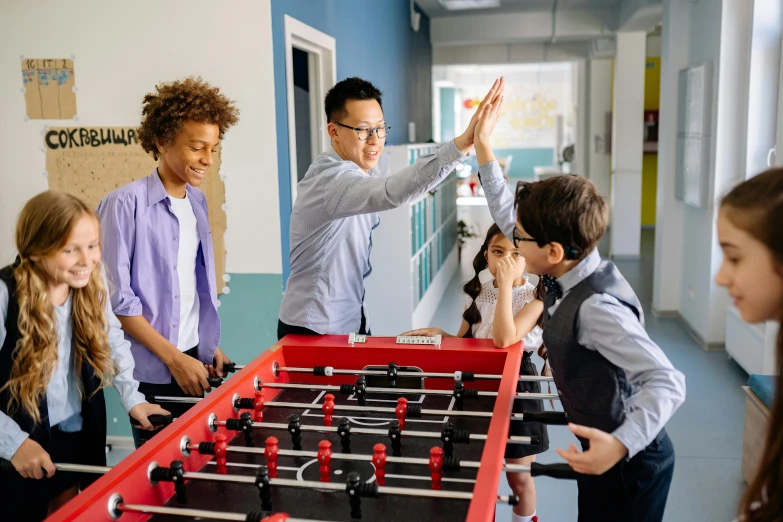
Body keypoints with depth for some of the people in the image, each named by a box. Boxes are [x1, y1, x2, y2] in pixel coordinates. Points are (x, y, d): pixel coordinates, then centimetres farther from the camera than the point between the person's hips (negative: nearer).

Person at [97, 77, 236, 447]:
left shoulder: (197, 201, 6)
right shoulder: (125, 204, -15)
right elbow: (117, 299, -15)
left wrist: (209, 346, 9)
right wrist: (173, 357, -14)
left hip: (196, 359, 6)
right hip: (152, 369, -6)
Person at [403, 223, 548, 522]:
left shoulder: (535, 296, -14)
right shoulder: (477, 294, 2)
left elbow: (504, 339, -29)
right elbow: (464, 343, 9)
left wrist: (505, 285, -28)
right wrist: (439, 335, -11)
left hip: (517, 387, -4)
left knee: (519, 477, 11)